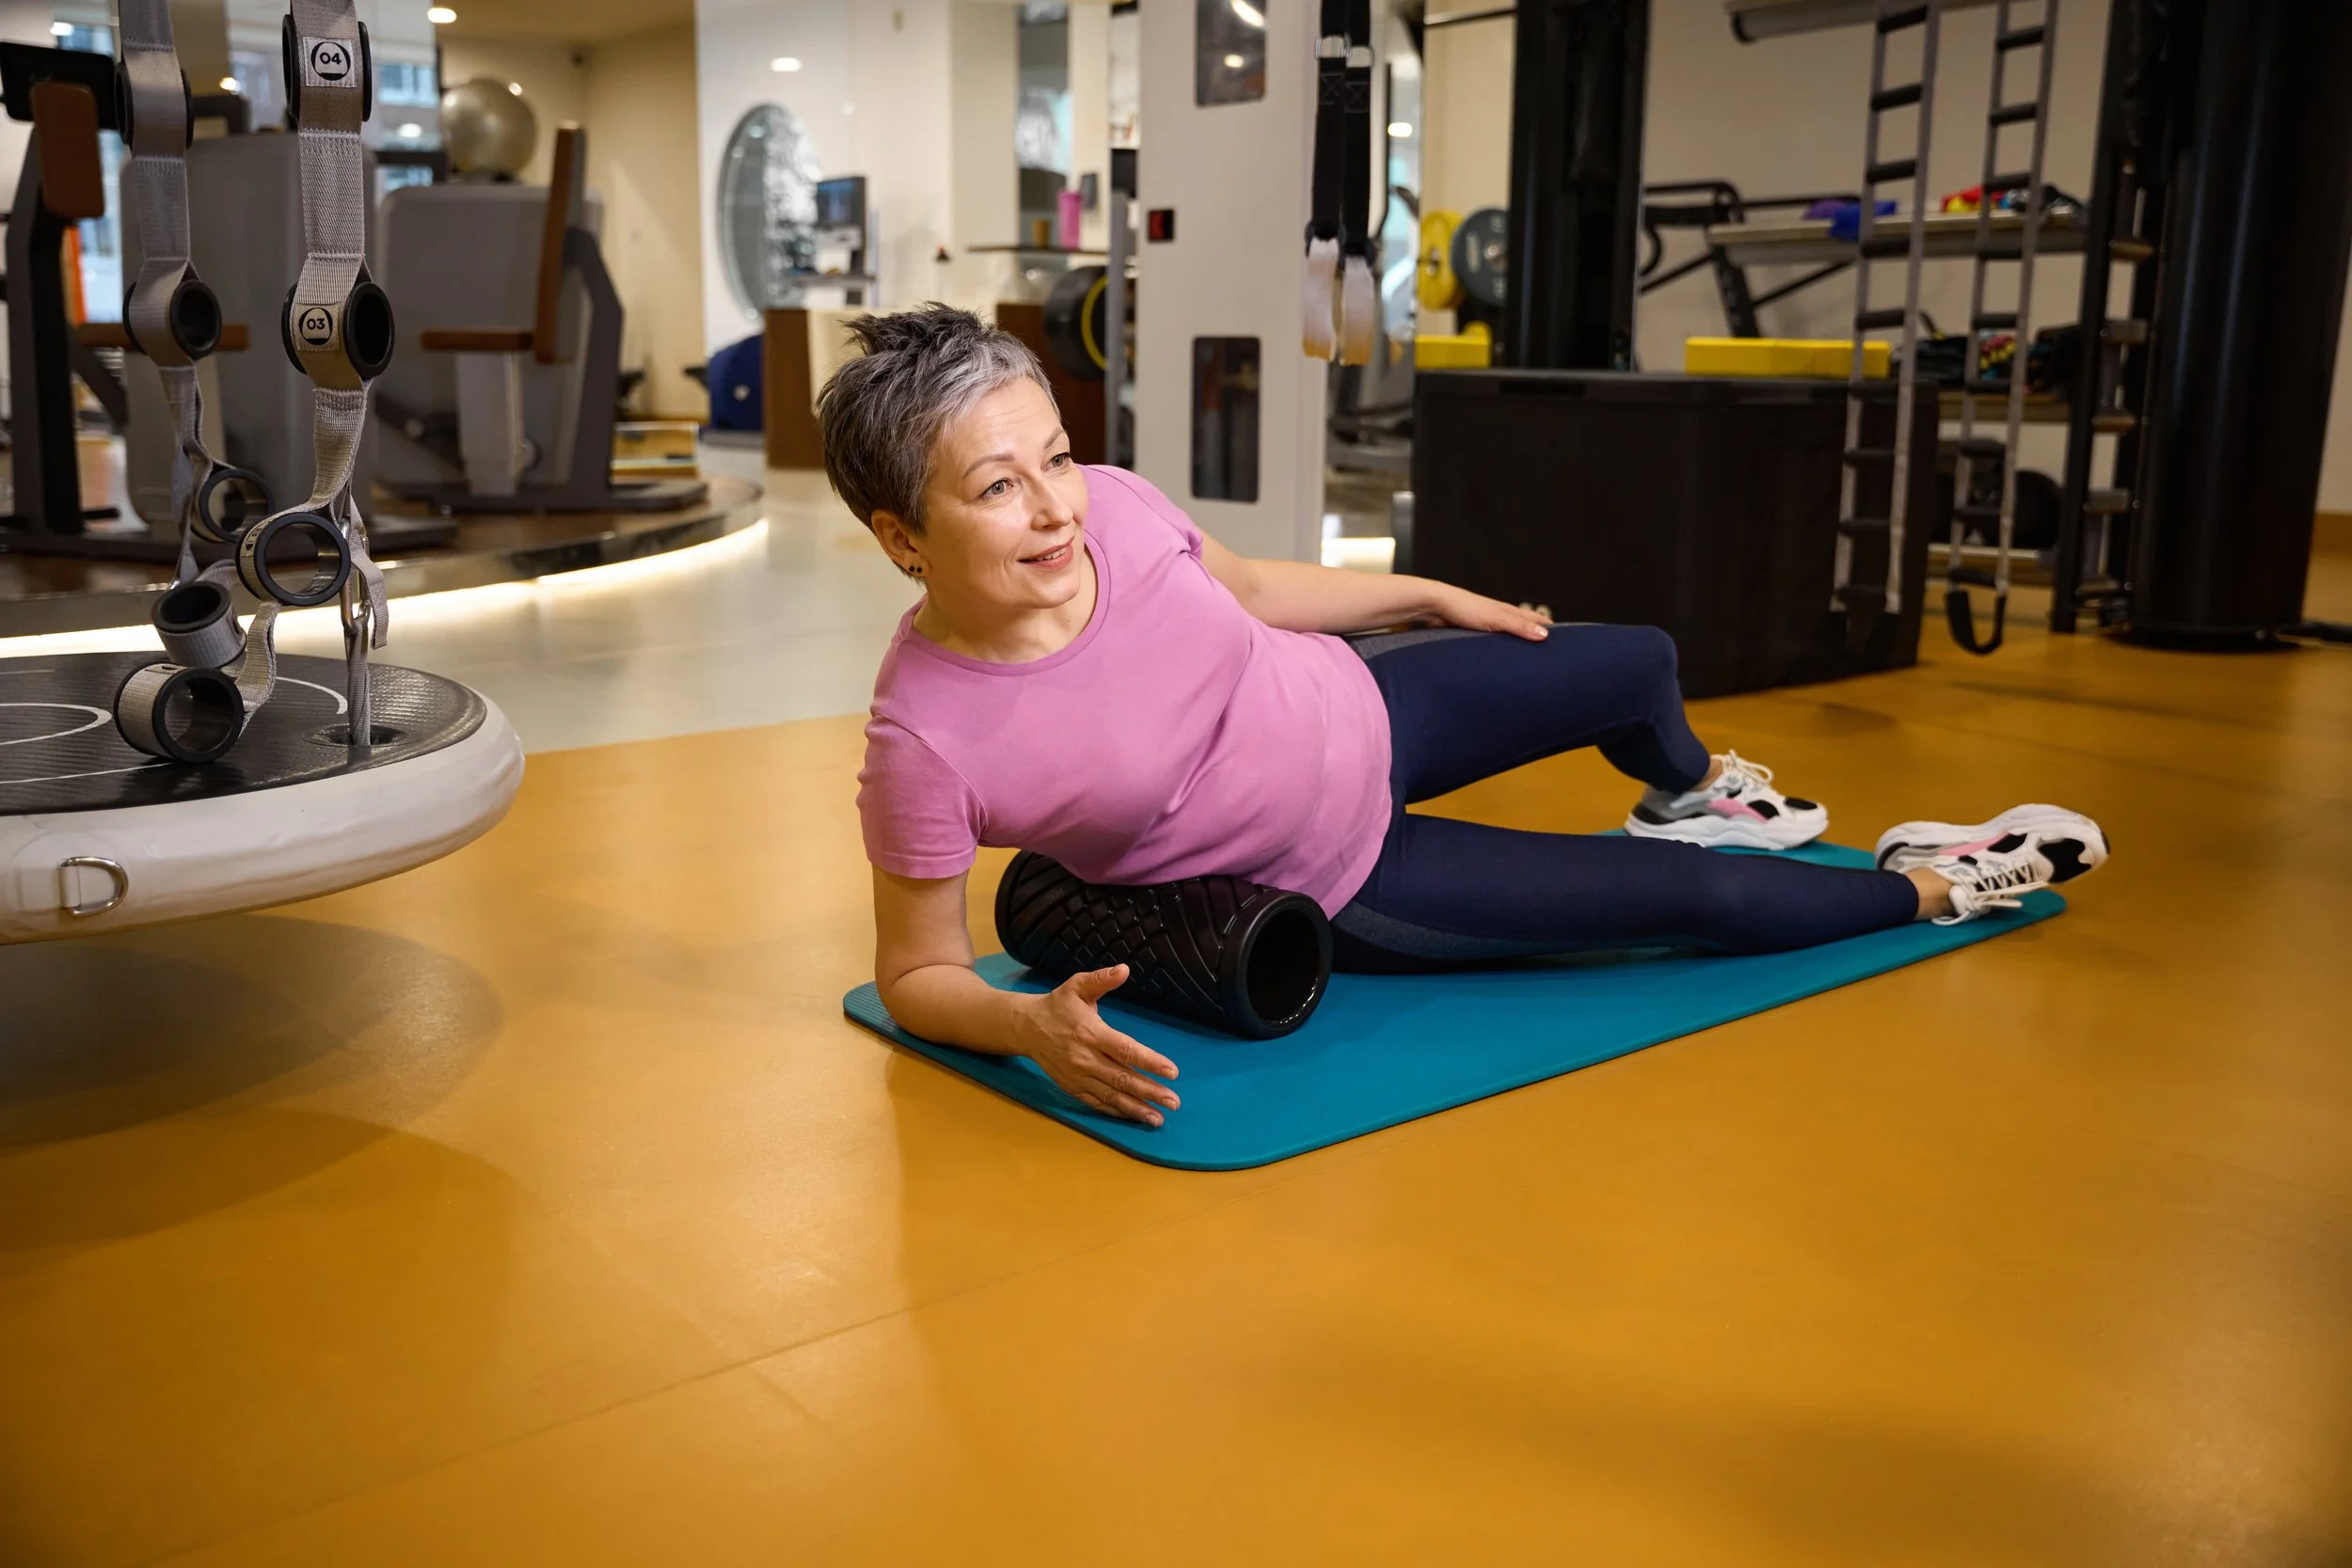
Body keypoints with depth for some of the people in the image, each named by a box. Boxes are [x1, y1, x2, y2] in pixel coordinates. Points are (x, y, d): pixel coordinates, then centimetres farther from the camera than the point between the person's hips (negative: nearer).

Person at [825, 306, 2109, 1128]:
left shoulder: (1110, 506, -22)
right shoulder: (925, 742, -35)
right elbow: (918, 973, -20)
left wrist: (1432, 596, 12)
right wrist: (1037, 1026, -41)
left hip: (1362, 708, 5)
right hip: (1337, 890, -4)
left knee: (1641, 665, 23)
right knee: (1706, 899, -1)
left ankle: (1692, 794, 62)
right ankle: (1924, 887, 32)